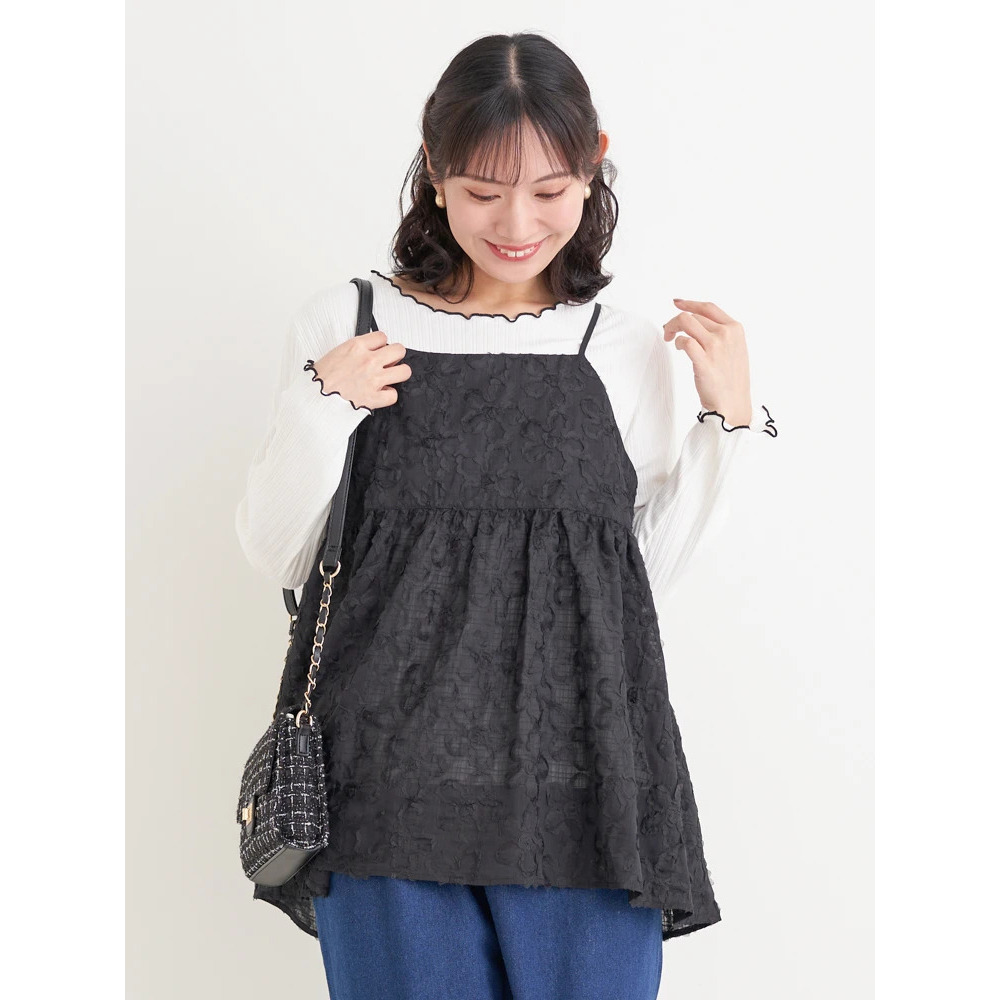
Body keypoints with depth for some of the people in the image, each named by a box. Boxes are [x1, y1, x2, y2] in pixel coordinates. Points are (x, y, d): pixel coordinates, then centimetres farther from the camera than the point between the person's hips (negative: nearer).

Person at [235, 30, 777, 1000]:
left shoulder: (629, 349, 8)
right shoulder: (345, 324, 4)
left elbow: (647, 572, 11)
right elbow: (274, 555, 7)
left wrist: (728, 421, 3)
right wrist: (318, 410, -9)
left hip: (582, 789, 1)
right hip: (395, 769, 0)